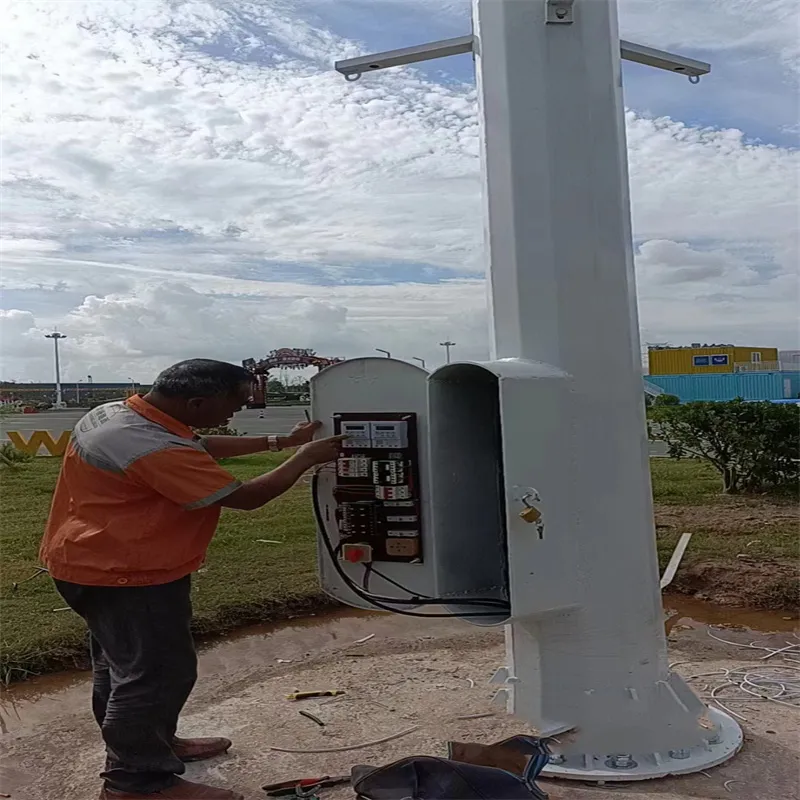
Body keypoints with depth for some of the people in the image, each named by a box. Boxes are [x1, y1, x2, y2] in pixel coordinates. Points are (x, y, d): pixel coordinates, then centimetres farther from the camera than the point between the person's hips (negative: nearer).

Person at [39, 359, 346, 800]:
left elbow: (199, 446, 13)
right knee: (154, 673, 1)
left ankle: (151, 742, 39)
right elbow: (245, 497, -25)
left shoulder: (119, 412, 1)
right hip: (123, 575, -11)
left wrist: (280, 441, 10)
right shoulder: (155, 450, -31)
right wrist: (306, 457, -12)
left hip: (96, 563, 11)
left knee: (122, 663, 22)